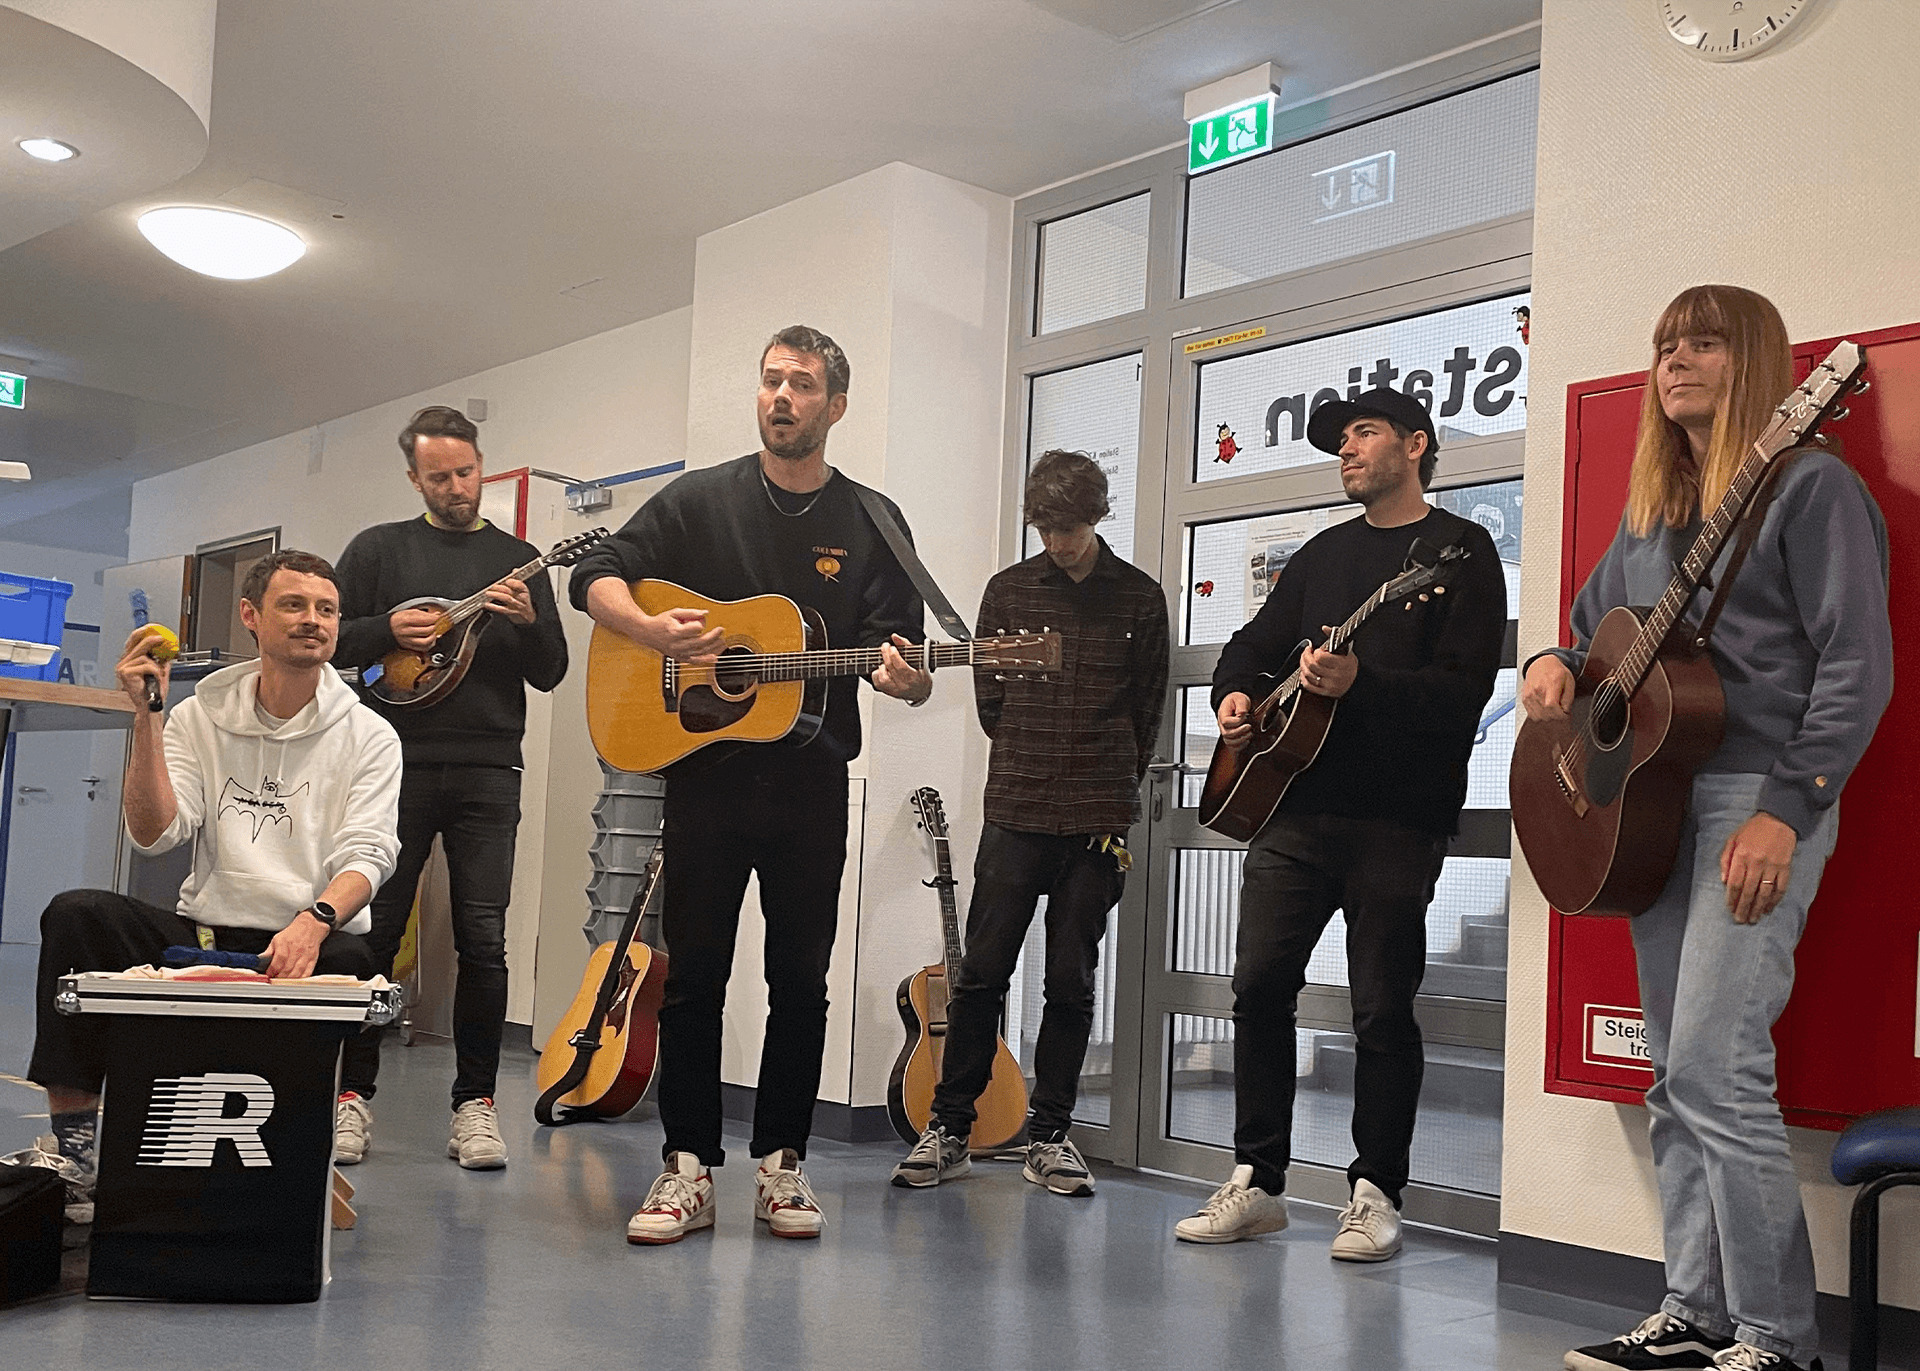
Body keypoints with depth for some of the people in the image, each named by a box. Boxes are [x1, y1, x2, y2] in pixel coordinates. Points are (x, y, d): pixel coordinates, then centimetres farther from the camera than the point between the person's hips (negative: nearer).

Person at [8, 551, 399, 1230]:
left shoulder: (367, 735, 5)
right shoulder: (200, 717, 11)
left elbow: (367, 854, -7)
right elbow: (155, 835, -2)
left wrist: (316, 920, -28)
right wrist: (146, 716, -9)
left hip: (307, 945, -2)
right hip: (201, 937, 2)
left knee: (352, 961, -36)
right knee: (77, 913, -22)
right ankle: (71, 1146, -17)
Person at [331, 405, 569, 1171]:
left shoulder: (518, 560, 13)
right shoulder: (380, 549, 11)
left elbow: (551, 673, 9)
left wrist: (528, 623, -11)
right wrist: (389, 630, -11)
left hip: (487, 770, 0)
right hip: (399, 762, 0)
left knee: (484, 940, -4)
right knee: (373, 930, 2)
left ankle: (475, 1104, 4)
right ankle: (353, 1095, 12)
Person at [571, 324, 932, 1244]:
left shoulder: (872, 525, 6)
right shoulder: (701, 500, 6)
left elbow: (896, 653, 2)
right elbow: (595, 577, 6)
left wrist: (904, 680, -22)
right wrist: (649, 628, -15)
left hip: (813, 780, 1)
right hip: (705, 771, 0)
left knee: (801, 980, 5)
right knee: (693, 976, 2)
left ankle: (781, 1165, 16)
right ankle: (688, 1167, 11)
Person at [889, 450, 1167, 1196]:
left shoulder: (1140, 597, 6)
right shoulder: (1009, 589, 7)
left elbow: (1149, 708, 9)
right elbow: (988, 698, 12)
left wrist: (1113, 797, 8)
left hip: (1099, 821, 0)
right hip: (1015, 817, 0)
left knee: (1072, 984, 4)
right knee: (981, 974, 0)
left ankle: (1050, 1136, 14)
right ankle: (949, 1129, 10)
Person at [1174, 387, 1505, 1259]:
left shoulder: (1459, 551, 0)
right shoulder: (1323, 554, 20)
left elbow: (1464, 690, -12)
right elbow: (1255, 642, 26)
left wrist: (1359, 683, -24)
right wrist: (1234, 694, 5)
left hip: (1398, 819, -6)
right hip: (1294, 803, 6)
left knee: (1383, 1010, -1)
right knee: (1259, 984, 2)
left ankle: (1376, 1195, 12)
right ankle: (1257, 1183, 13)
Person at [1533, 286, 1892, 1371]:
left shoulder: (1811, 486, -4)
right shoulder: (1654, 510, 20)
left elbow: (1858, 667, -10)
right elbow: (1597, 624, 29)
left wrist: (1789, 808, -18)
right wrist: (1558, 665, 5)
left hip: (1763, 796, -8)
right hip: (1654, 797, 8)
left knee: (1713, 1068, -14)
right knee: (1676, 1081, 7)